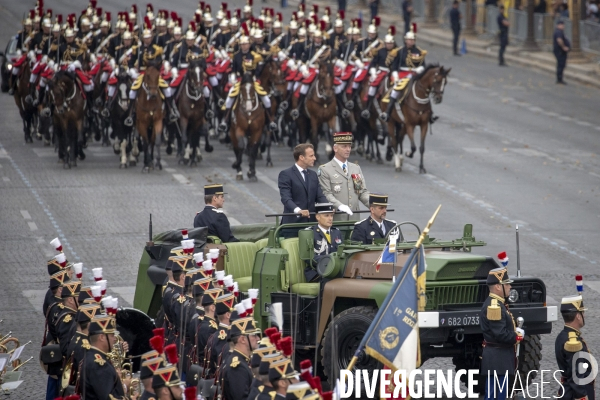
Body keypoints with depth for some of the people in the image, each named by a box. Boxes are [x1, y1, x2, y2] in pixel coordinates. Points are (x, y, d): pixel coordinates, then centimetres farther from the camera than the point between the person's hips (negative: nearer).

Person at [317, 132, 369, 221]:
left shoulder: (356, 168, 17)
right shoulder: (325, 170, -1)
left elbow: (363, 192, 14)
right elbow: (326, 194, -10)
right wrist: (339, 206, -27)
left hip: (354, 219, 5)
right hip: (335, 219, -5)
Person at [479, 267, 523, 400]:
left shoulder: (497, 304, 15)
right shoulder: (494, 306, -19)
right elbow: (500, 334, -25)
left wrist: (515, 331, 6)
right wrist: (517, 336, -10)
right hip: (497, 360, -11)